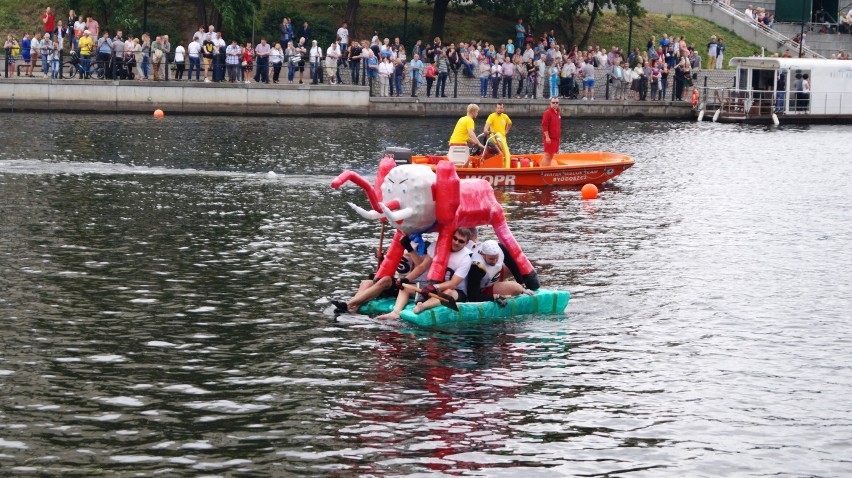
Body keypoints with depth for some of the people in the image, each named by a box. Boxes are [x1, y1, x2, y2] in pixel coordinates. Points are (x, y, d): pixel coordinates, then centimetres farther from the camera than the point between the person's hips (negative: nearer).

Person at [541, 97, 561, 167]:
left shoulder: (558, 113, 14)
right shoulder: (548, 113, -12)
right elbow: (544, 125, -18)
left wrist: (559, 136, 21)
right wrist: (547, 137, -22)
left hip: (556, 138, 9)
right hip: (550, 138, -9)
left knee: (551, 155, 13)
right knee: (547, 155, -10)